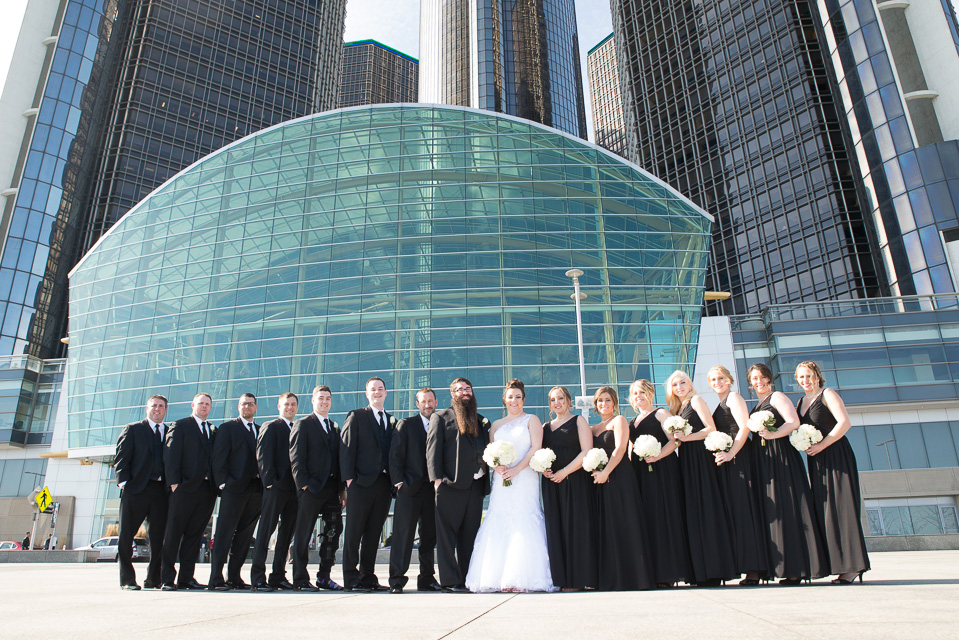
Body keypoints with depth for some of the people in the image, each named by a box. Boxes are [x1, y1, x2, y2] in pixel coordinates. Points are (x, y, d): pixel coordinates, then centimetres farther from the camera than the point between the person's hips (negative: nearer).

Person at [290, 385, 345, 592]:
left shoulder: (334, 427, 19)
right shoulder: (303, 425, 1)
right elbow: (296, 458, -6)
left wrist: (342, 488, 12)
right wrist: (303, 483, -14)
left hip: (332, 489, 6)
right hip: (311, 489, -6)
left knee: (334, 530, 5)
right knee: (303, 534, 0)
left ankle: (324, 577, 16)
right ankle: (301, 580, 9)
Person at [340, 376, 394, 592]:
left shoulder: (392, 421, 17)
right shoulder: (356, 417, 3)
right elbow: (346, 448, -3)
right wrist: (348, 477, -12)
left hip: (384, 483, 5)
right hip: (362, 483, -4)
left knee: (374, 533, 9)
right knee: (354, 532, 0)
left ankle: (368, 577, 16)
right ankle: (351, 578, 7)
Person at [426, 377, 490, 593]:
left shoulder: (482, 421, 21)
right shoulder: (441, 417, 7)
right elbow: (433, 448, -1)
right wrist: (436, 478, -11)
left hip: (476, 485, 5)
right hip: (450, 485, -5)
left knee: (470, 535, 7)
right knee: (447, 534, -4)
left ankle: (468, 579, 14)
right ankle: (450, 581, 1)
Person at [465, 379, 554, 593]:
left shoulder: (532, 420, 8)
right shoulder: (496, 425, 19)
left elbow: (536, 448, -4)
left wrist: (517, 469, -15)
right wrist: (497, 466, -8)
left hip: (525, 478, -3)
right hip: (501, 480, 4)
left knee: (523, 525, -9)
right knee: (499, 525, -4)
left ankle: (523, 579, -4)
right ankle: (501, 578, 0)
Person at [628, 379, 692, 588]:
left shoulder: (661, 414, 2)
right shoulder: (633, 422, 22)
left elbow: (674, 440, -8)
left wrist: (657, 456, -22)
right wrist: (630, 465, 7)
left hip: (661, 471, -6)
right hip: (641, 473, 7)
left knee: (663, 517, -7)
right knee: (646, 518, 3)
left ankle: (668, 574, -3)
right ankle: (652, 572, 6)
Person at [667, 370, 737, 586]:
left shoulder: (696, 400, 0)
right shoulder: (677, 410, 20)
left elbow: (711, 429, -10)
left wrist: (687, 437, -16)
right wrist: (677, 438, 0)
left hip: (700, 459, -7)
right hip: (685, 461, 7)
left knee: (705, 511, -8)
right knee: (693, 513, 5)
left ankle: (714, 572, -4)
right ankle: (701, 572, 8)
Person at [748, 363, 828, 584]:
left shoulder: (777, 396, 0)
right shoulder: (756, 406, 22)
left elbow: (793, 422, -14)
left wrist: (772, 434, -22)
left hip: (781, 457, -8)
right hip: (763, 461, 8)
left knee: (787, 509, -9)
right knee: (771, 511, 3)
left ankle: (796, 570, -6)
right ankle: (789, 568, 6)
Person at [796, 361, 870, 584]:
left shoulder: (827, 394, -3)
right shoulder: (801, 402, 17)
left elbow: (844, 423, -15)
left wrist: (821, 445, -18)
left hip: (836, 456, -7)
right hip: (816, 462, 7)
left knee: (840, 508, -9)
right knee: (822, 511, 3)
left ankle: (852, 567, -5)